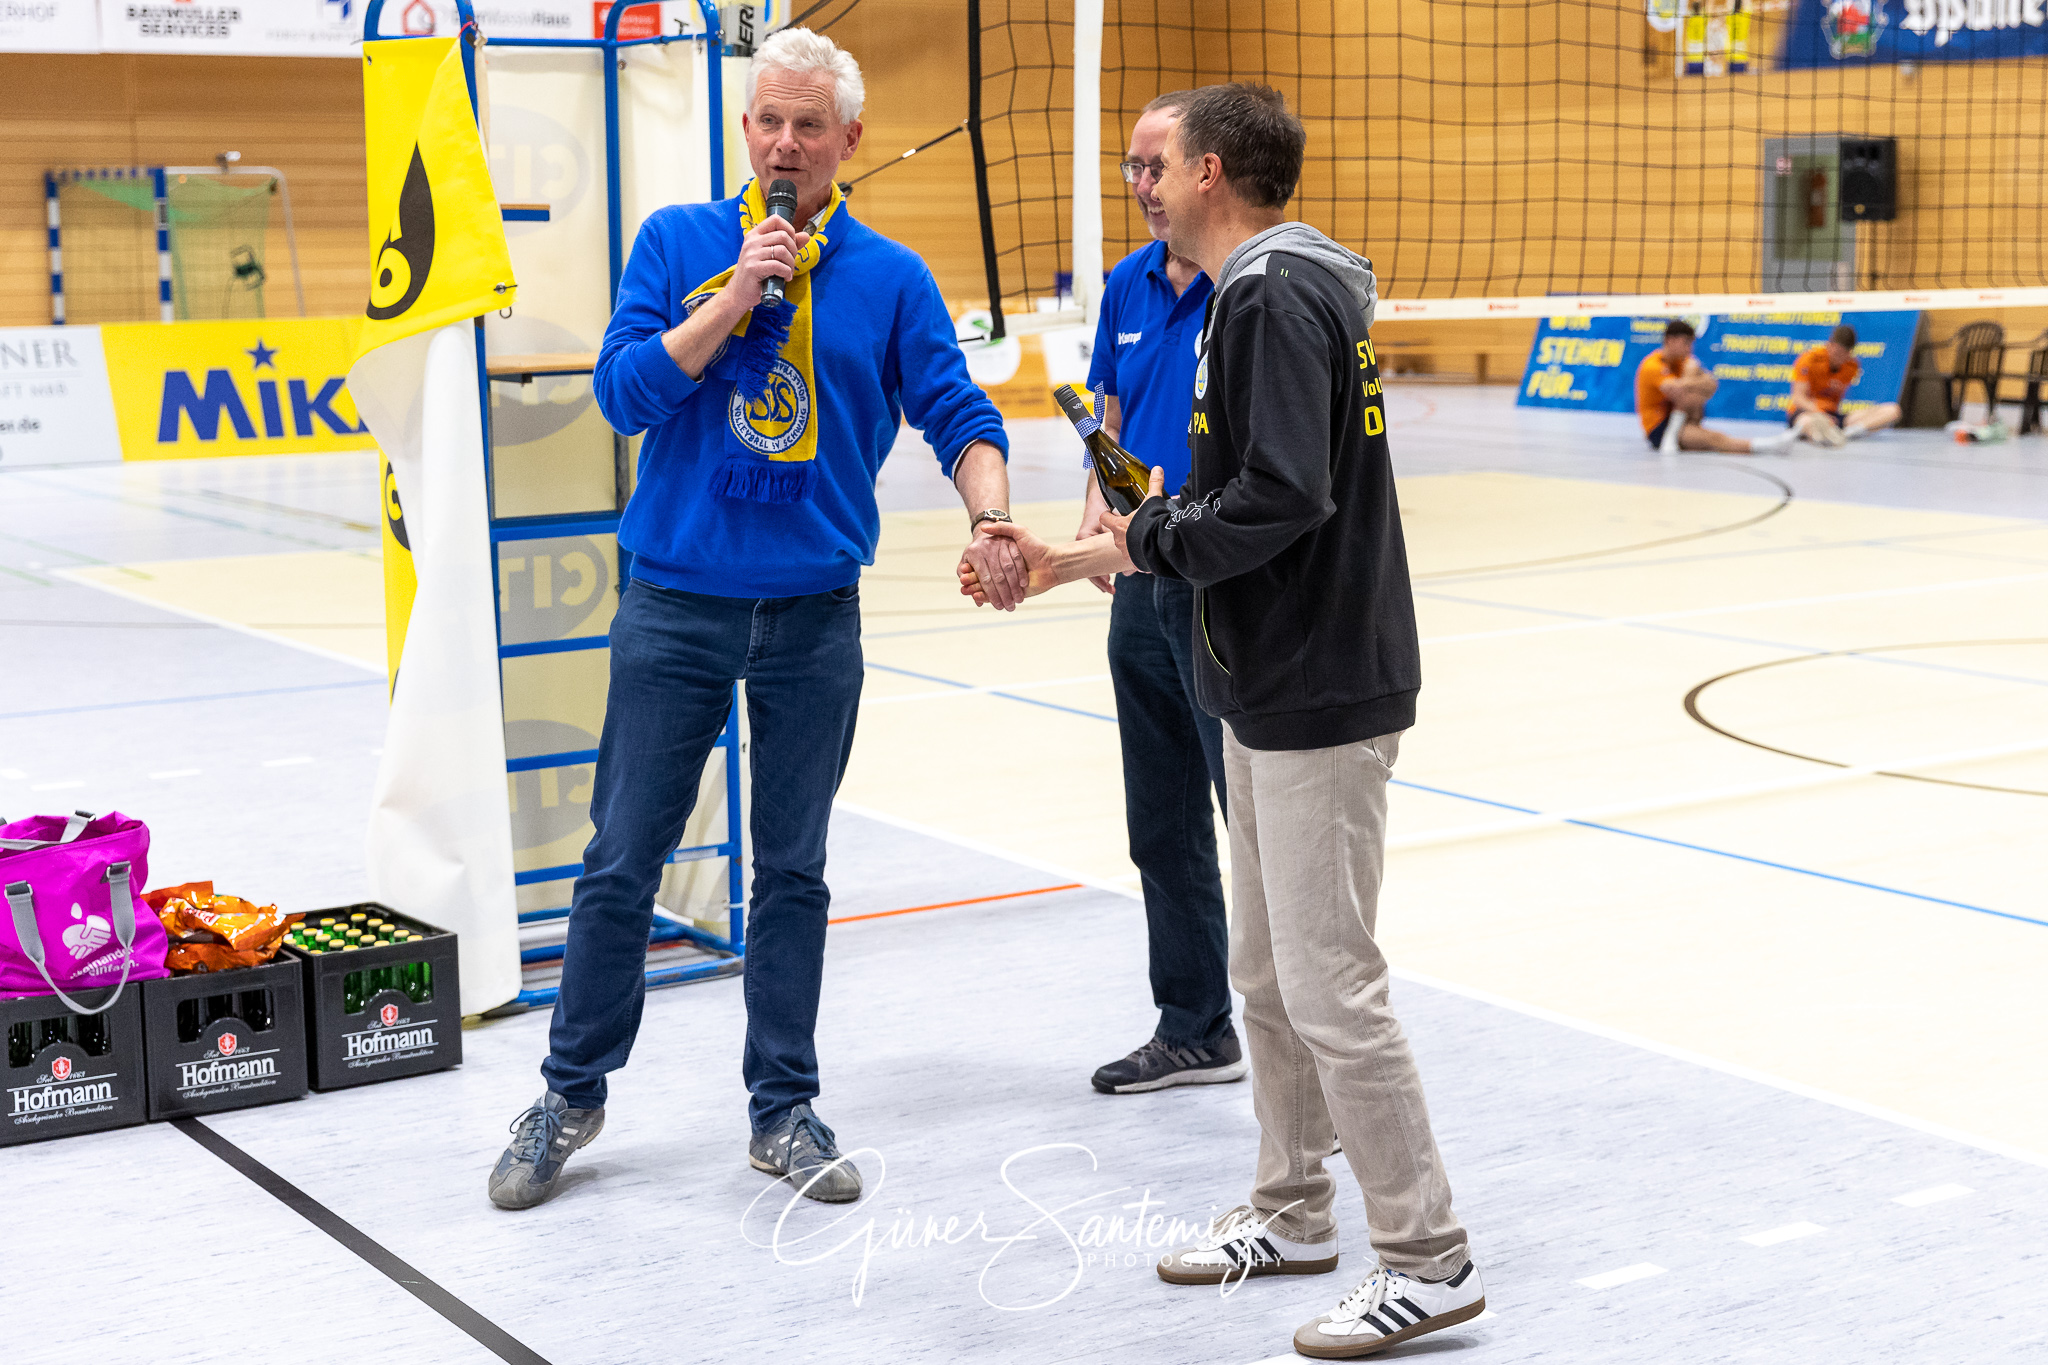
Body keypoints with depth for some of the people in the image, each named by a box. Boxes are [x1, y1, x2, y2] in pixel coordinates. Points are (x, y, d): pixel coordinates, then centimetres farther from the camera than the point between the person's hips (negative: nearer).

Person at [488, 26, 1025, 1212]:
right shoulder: (677, 243, 2)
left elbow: (959, 416, -4)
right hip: (675, 607, 0)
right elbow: (626, 391, -8)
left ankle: (785, 1109, 22)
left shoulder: (891, 278, 2)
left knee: (794, 870, 10)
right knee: (623, 862, 5)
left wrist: (990, 520, -23)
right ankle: (572, 1097, 21)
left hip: (814, 616, 1)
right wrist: (740, 293, -15)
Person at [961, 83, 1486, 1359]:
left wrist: (1142, 543, -13)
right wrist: (1068, 559, 12)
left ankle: (1430, 1260, 6)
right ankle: (1293, 1213, 31)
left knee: (1329, 986, -5)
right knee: (1266, 969, 18)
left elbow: (1283, 495, -28)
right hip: (1272, 688, 11)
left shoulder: (1276, 294, -17)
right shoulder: (1265, 288, 15)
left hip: (1323, 699, -11)